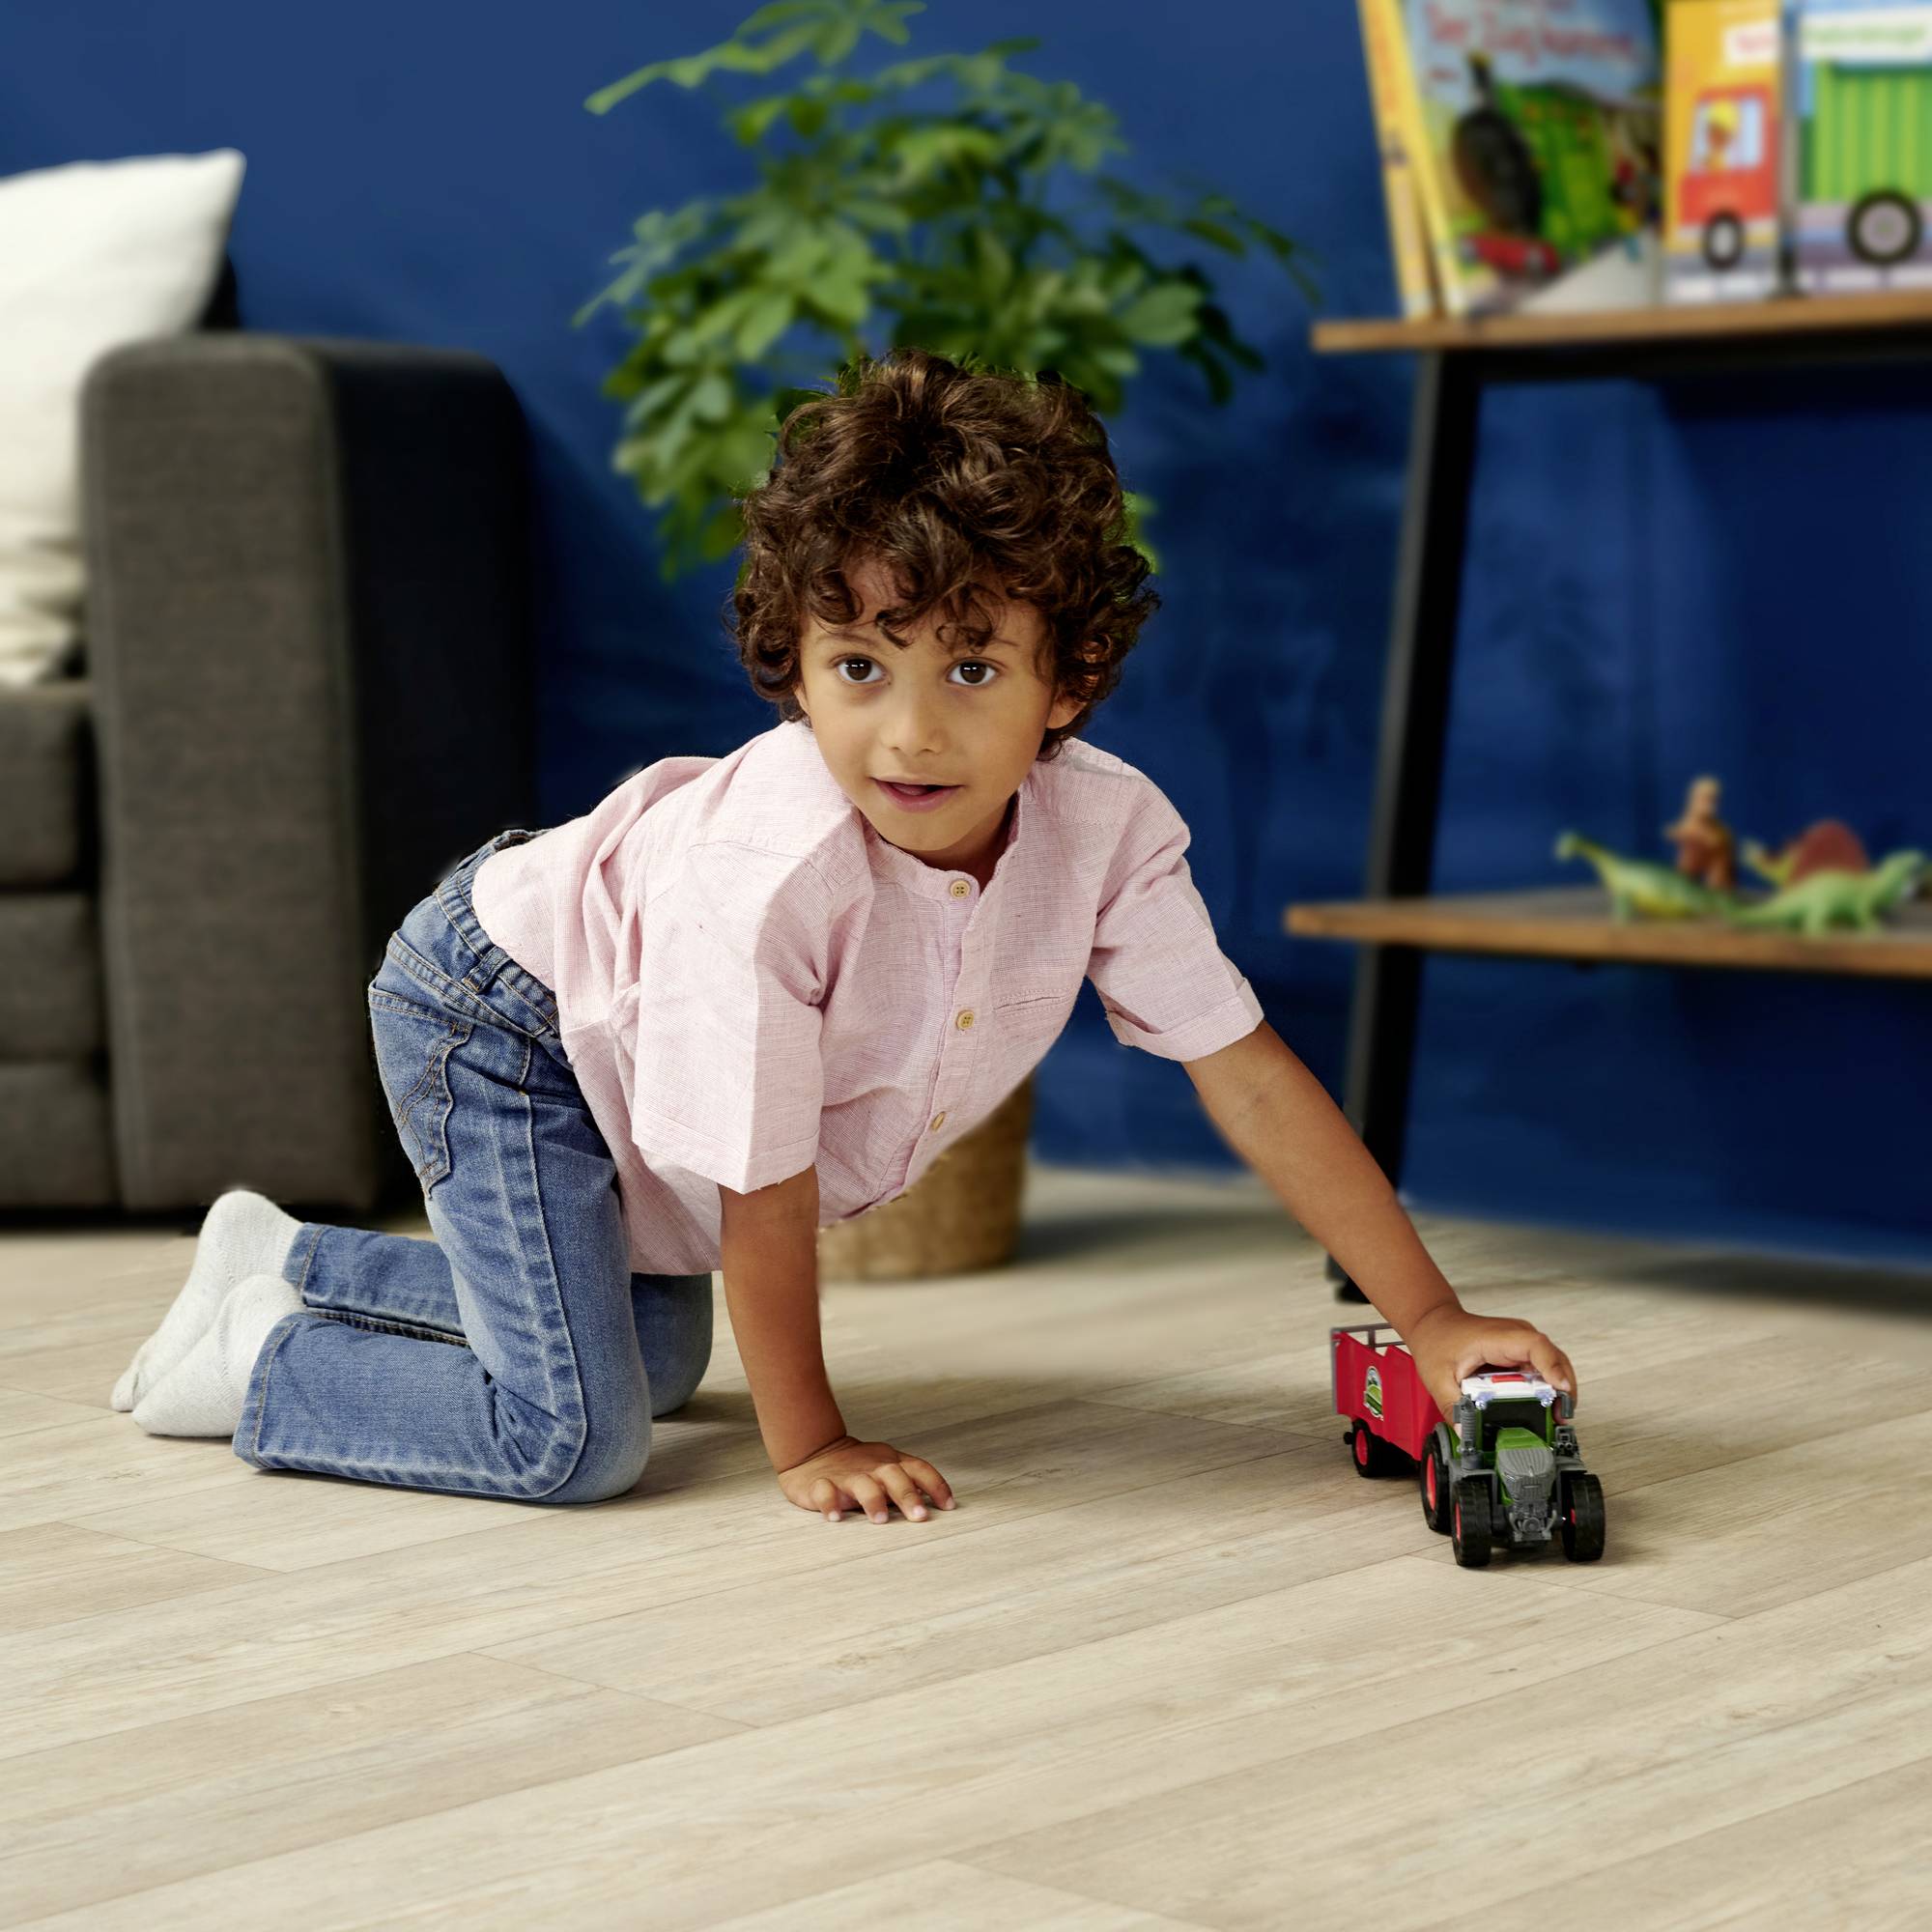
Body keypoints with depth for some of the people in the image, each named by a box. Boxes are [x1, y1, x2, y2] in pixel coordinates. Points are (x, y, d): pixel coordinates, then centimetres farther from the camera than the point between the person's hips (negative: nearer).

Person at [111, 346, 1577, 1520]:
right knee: (579, 1433, -20)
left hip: (618, 1038, 7)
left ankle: (289, 1261, 40)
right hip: (497, 1011, -7)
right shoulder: (768, 870, -41)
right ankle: (257, 1357, 3)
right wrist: (810, 1446, -20)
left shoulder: (1108, 828, -26)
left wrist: (1433, 1319, -22)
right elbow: (764, 1190, -31)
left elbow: (1251, 1074, -20)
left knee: (659, 1353, 27)